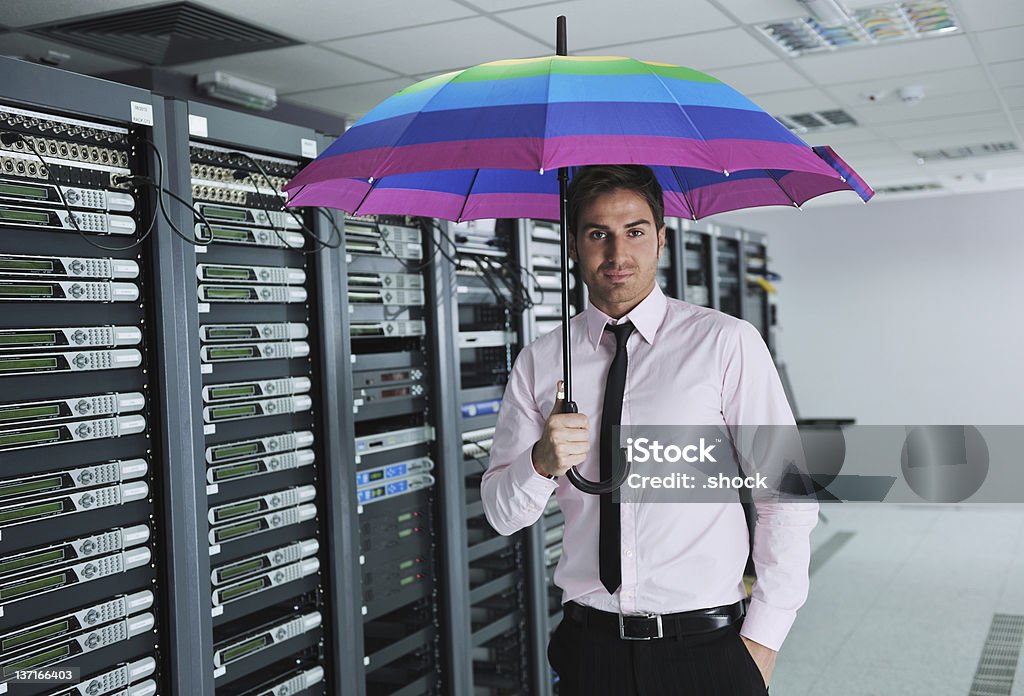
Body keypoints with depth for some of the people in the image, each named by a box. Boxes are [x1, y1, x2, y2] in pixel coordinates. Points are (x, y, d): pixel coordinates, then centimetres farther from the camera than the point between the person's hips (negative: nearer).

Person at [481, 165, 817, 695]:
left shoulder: (727, 343, -6)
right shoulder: (539, 362, 3)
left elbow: (788, 497, -5)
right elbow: (501, 515, 3)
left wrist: (763, 637, -7)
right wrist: (541, 462, -17)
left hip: (707, 646, -2)